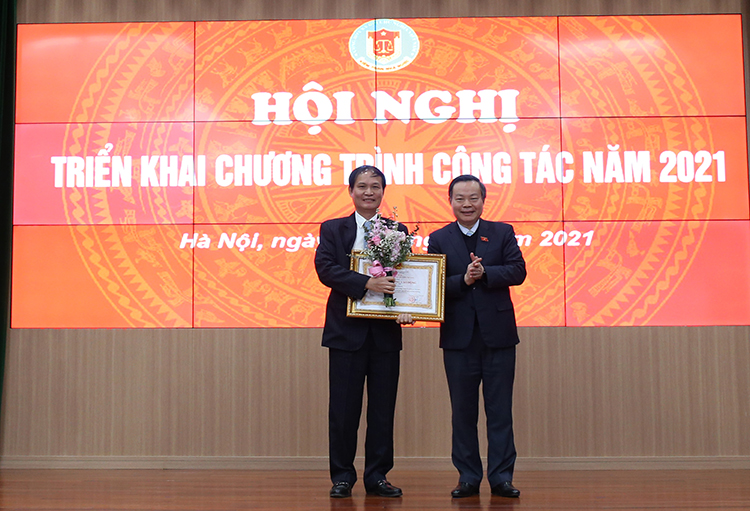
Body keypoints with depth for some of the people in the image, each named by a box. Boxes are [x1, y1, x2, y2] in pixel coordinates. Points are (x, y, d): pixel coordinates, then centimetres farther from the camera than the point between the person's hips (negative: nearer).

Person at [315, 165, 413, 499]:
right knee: (343, 409, 2)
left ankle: (377, 477, 17)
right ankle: (342, 477, 14)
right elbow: (325, 268, -9)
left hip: (386, 332, 2)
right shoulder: (332, 229, 6)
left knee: (383, 409, 6)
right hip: (347, 331, -2)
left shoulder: (398, 231, 11)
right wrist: (367, 283, -21)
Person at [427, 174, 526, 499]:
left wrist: (484, 273, -18)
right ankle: (468, 477, 17)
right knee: (463, 411, 7)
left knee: (500, 410, 3)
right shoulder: (439, 239, 6)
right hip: (458, 337, 0)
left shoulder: (502, 233, 7)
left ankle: (501, 477, 11)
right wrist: (464, 280, -17)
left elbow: (518, 271, -5)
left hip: (498, 334, 0)